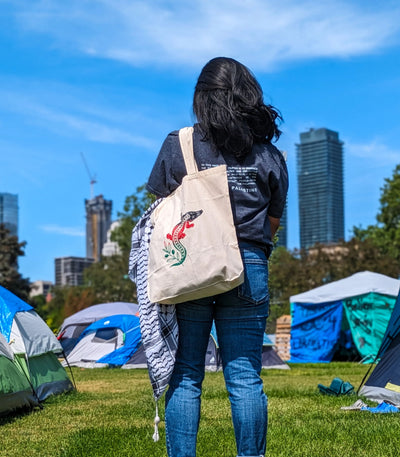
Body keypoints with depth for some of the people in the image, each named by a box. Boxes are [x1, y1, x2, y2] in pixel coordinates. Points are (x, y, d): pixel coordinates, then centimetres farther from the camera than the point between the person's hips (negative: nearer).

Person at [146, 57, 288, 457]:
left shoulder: (177, 145, 1)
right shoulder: (269, 155, 7)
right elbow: (272, 224, 13)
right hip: (249, 271, 1)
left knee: (184, 376, 5)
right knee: (245, 378, 5)